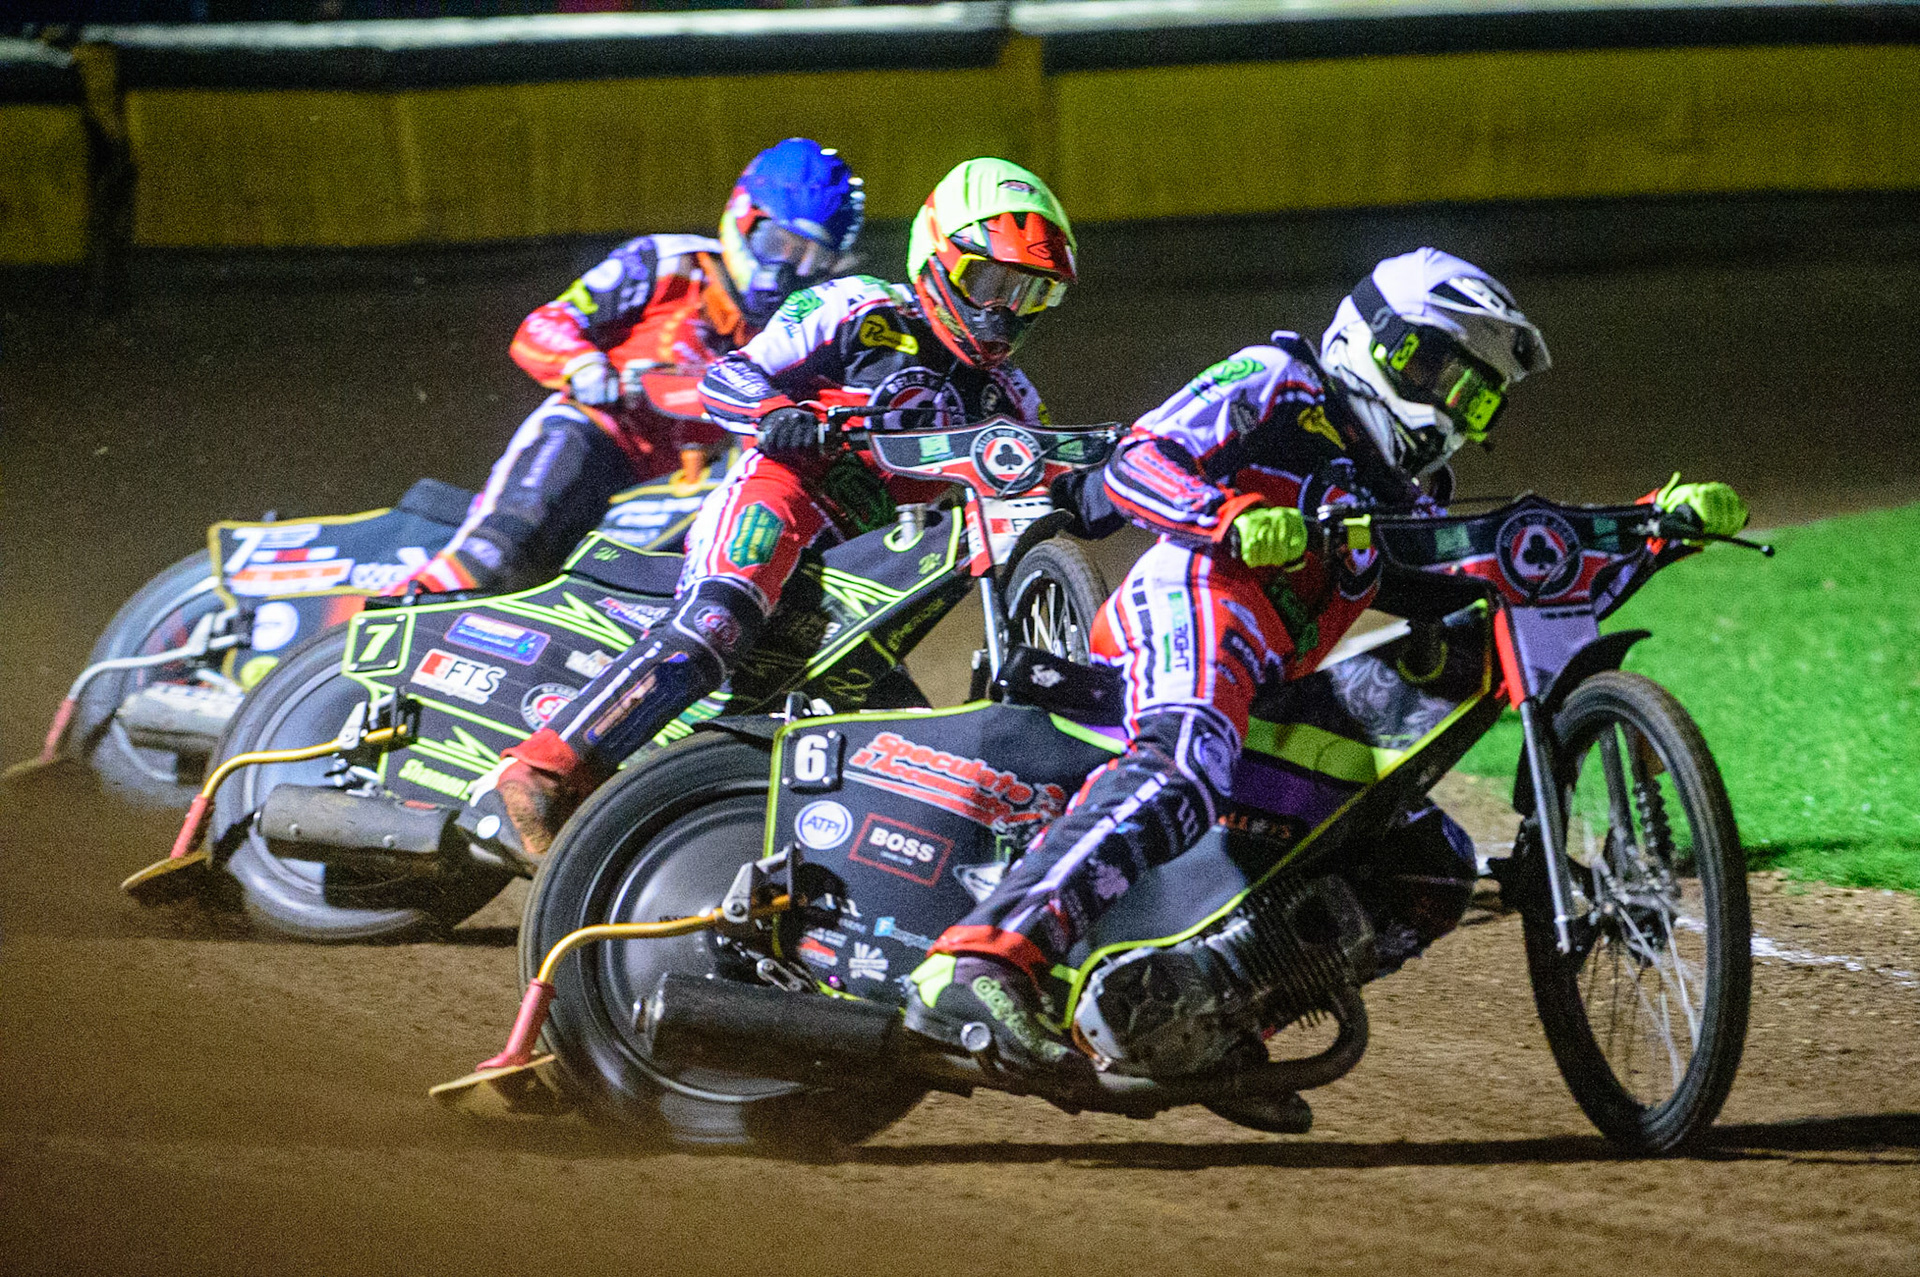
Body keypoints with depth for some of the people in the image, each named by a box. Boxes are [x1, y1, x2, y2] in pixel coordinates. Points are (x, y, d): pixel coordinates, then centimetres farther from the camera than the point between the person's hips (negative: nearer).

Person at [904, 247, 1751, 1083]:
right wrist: (1238, 519, -20)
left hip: (1272, 692, 9)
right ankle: (978, 966, -54)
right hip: (1194, 602, -9)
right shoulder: (1276, 382, 11)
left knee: (1436, 863, 7)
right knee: (1185, 770, -39)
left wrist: (1665, 521, 17)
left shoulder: (1396, 507, 34)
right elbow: (1134, 463, -1)